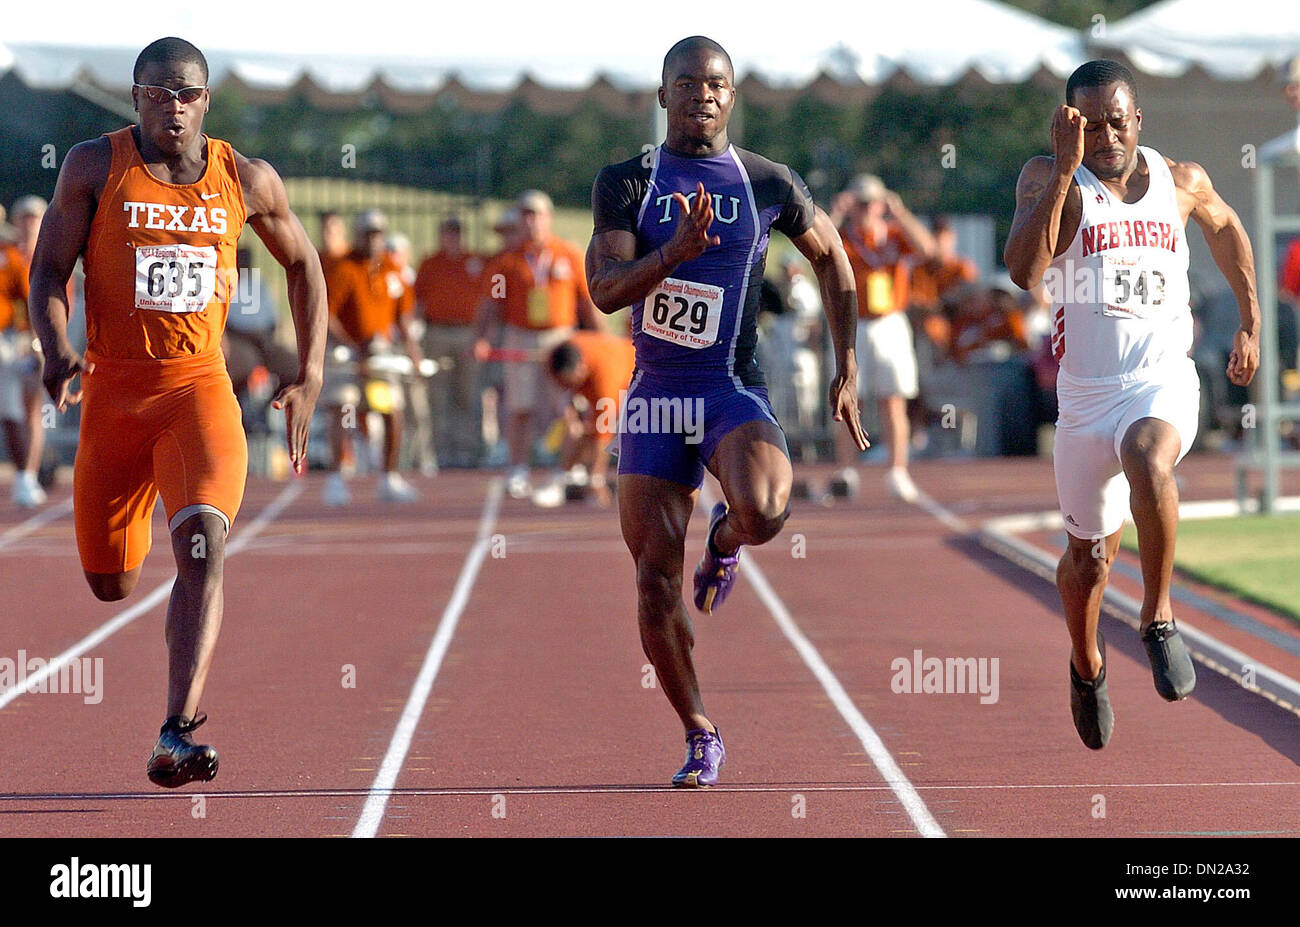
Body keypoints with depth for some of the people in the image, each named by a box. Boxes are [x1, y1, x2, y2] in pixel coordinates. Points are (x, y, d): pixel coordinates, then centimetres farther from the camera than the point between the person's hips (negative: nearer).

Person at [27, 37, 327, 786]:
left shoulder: (248, 182, 3)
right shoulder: (96, 167, -1)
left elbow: (304, 266, 17)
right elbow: (50, 270, -3)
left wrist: (311, 380, 11)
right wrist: (57, 351, -22)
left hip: (201, 387, 0)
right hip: (114, 391, 0)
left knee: (203, 539, -25)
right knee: (112, 585, 9)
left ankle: (179, 736, -32)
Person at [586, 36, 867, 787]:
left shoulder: (770, 185, 2)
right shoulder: (626, 183, 1)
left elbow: (832, 259, 17)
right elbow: (606, 290, -12)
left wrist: (848, 371, 12)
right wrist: (675, 251, -29)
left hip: (735, 393, -1)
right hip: (655, 393, 1)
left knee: (763, 512, -32)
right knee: (656, 579, -1)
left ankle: (726, 538, 8)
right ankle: (700, 736, 17)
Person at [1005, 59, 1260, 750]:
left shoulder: (1181, 181, 2)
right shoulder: (1048, 179, -7)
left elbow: (1224, 228, 25)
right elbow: (1023, 270, -25)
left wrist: (1251, 326, 25)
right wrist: (1065, 167, -28)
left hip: (1163, 381, -1)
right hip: (1084, 393, 1)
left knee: (1147, 463, -36)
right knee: (1090, 552, 14)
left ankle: (1159, 619, -19)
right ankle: (1087, 666, 44)